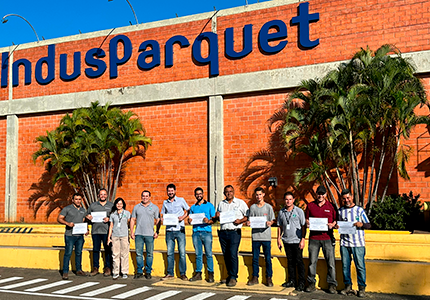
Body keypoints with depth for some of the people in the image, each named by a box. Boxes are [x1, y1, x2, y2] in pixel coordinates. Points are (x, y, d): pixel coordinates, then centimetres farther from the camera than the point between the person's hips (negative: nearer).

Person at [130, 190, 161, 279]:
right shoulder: (136, 207, 11)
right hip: (138, 234, 1)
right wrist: (131, 232, 3)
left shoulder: (155, 207, 6)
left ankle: (148, 272, 12)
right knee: (138, 253, 4)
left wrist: (157, 231, -5)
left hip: (150, 234, -1)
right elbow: (133, 220, 11)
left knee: (150, 254, 2)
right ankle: (139, 272, 13)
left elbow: (158, 220, 5)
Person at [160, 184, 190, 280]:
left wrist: (183, 217, -9)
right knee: (169, 253, 4)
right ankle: (170, 273, 12)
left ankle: (183, 273, 5)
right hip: (169, 230, 3)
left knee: (182, 252, -3)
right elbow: (162, 214, 19)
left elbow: (188, 211, 8)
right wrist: (163, 218, -3)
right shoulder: (165, 202, 13)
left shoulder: (181, 200, 5)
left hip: (180, 230, -3)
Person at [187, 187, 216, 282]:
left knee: (209, 254, -4)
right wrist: (189, 220, -5)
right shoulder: (193, 207, 19)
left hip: (206, 232, -3)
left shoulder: (209, 205, 8)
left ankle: (210, 274, 0)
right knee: (198, 254, 5)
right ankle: (198, 273, 10)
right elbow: (190, 220, 19)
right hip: (196, 232, 3)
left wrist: (208, 221, -18)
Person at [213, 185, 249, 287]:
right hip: (223, 232, 5)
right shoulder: (221, 204, 17)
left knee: (233, 254, -13)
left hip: (234, 232, -4)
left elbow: (248, 216, 3)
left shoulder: (240, 203, 5)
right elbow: (217, 218, 26)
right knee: (226, 255, 7)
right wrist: (216, 216, 3)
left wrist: (240, 221, -14)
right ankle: (230, 275, 19)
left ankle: (233, 277, -7)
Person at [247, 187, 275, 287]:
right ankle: (255, 278, 16)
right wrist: (249, 223, -9)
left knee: (268, 258, 1)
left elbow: (273, 220, 5)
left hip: (266, 236, -2)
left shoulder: (268, 207, 4)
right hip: (255, 236, 2)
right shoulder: (252, 207, 9)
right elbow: (250, 220, 12)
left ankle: (269, 278, 11)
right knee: (255, 258, 6)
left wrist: (270, 223, -16)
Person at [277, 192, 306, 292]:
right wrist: (279, 239, 10)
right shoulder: (281, 212, 8)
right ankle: (292, 281, 21)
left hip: (297, 241, -4)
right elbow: (280, 227, 16)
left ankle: (301, 282, 8)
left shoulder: (299, 211, -3)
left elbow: (303, 226, -3)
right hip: (286, 241, 4)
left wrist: (303, 239, -9)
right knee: (290, 261, 11)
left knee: (299, 261, -1)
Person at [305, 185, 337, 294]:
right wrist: (307, 222, -4)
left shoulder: (331, 206, 6)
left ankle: (332, 284, 11)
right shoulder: (310, 205, 9)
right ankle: (311, 283, 15)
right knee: (312, 261, 5)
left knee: (331, 262, 0)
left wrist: (333, 224, -9)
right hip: (314, 238, 1)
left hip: (327, 238, -1)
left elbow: (336, 220, 10)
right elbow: (306, 219, 17)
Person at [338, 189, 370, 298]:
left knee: (360, 266, -2)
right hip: (344, 243, 3)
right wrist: (337, 226, -2)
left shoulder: (359, 210, 3)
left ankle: (362, 288, 9)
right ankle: (348, 286, 18)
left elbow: (368, 225, 5)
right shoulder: (340, 211, 11)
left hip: (358, 243, -3)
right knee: (345, 265, 5)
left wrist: (361, 224, -16)